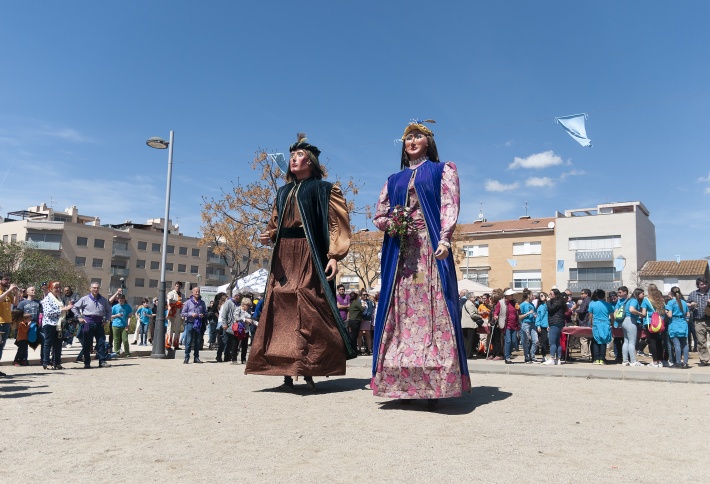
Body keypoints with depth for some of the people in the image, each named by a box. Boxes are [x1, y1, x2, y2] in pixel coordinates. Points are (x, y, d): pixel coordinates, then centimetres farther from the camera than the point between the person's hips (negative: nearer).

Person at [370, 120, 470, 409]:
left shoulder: (442, 170, 13)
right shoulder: (394, 179, 23)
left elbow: (450, 206, 0)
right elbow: (378, 216, 21)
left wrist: (444, 239, -17)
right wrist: (391, 224, -3)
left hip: (430, 248, -4)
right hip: (399, 251, 4)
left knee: (432, 311, -10)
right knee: (400, 311, -1)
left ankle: (434, 385, -9)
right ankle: (404, 384, 3)